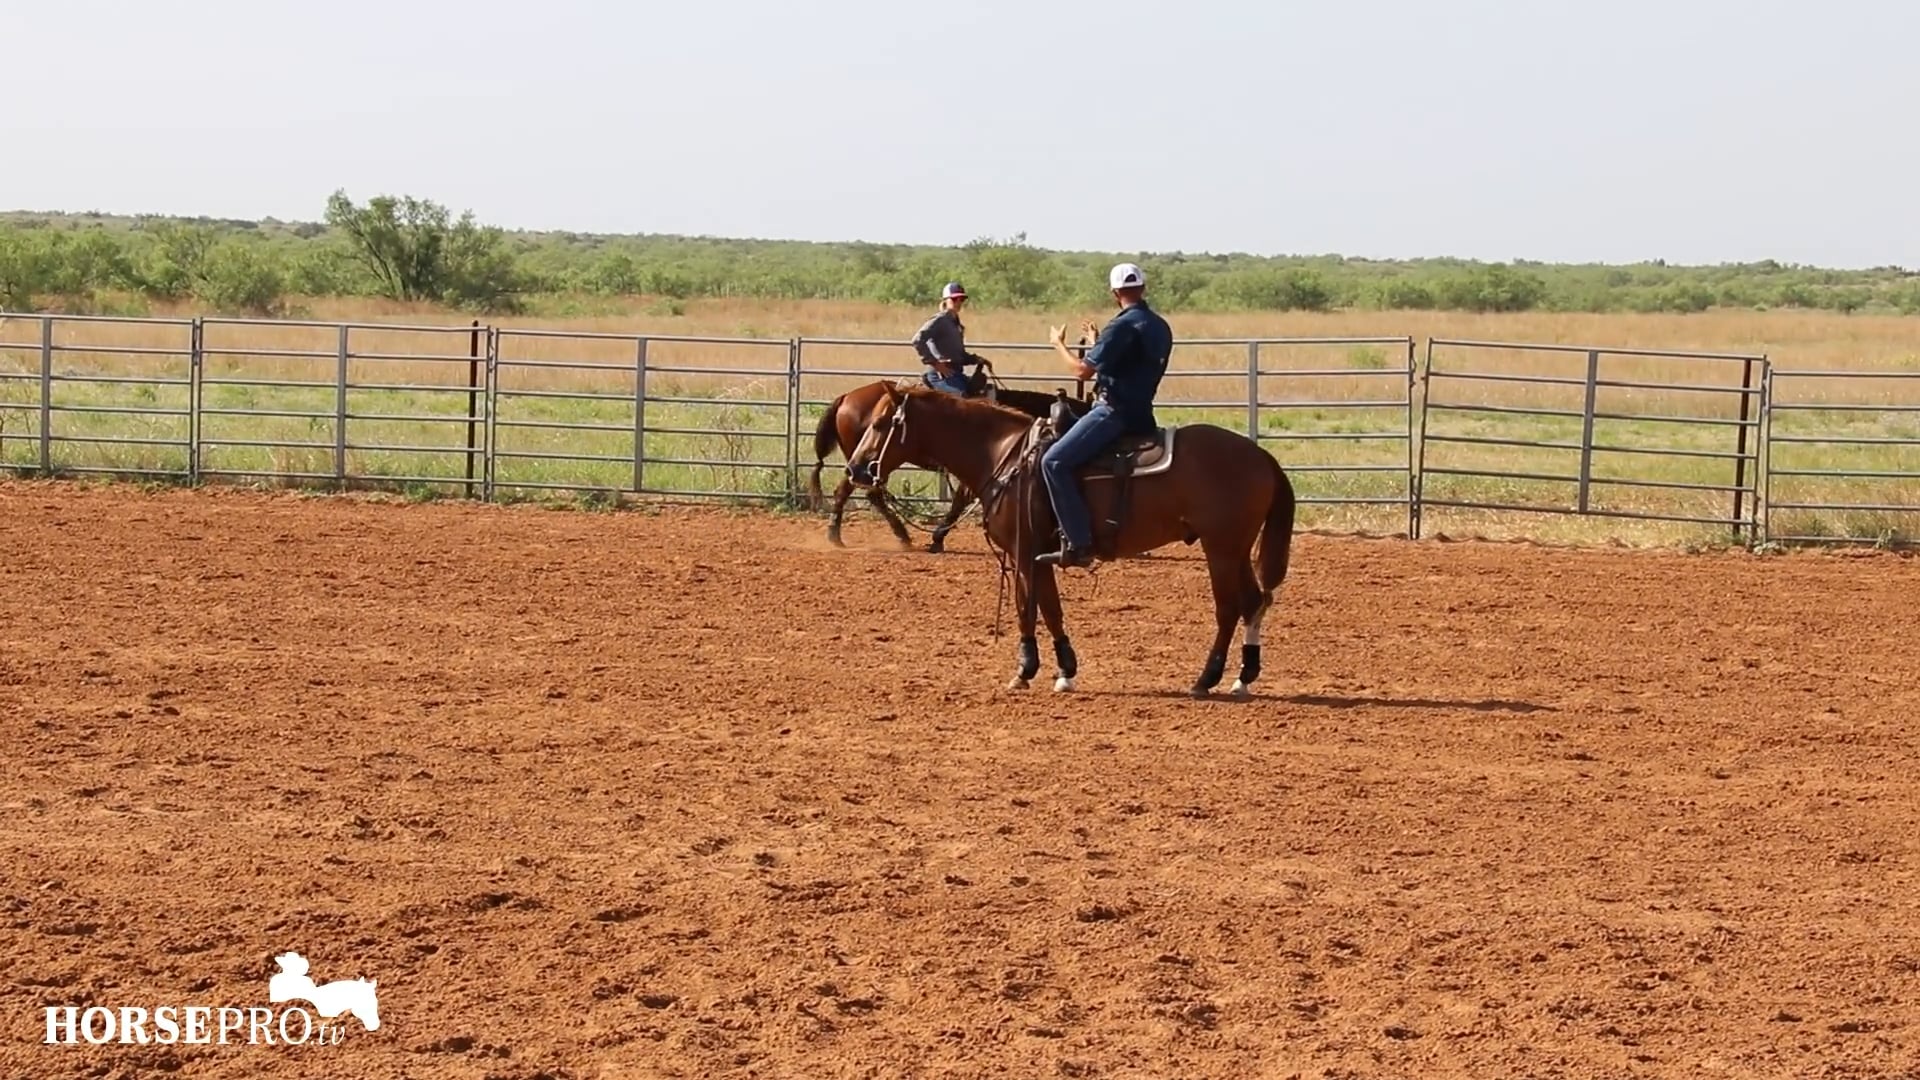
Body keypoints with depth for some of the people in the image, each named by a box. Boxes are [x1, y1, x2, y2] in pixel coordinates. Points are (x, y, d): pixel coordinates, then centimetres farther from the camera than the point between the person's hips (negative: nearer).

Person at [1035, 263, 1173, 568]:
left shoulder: (1122, 326, -16)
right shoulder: (1160, 327, 13)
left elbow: (1084, 370, -17)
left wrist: (1059, 345, 1)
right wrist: (1100, 343, 34)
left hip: (1115, 411, -10)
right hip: (1140, 412, 10)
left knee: (1054, 461, -16)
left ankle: (1078, 544, -22)